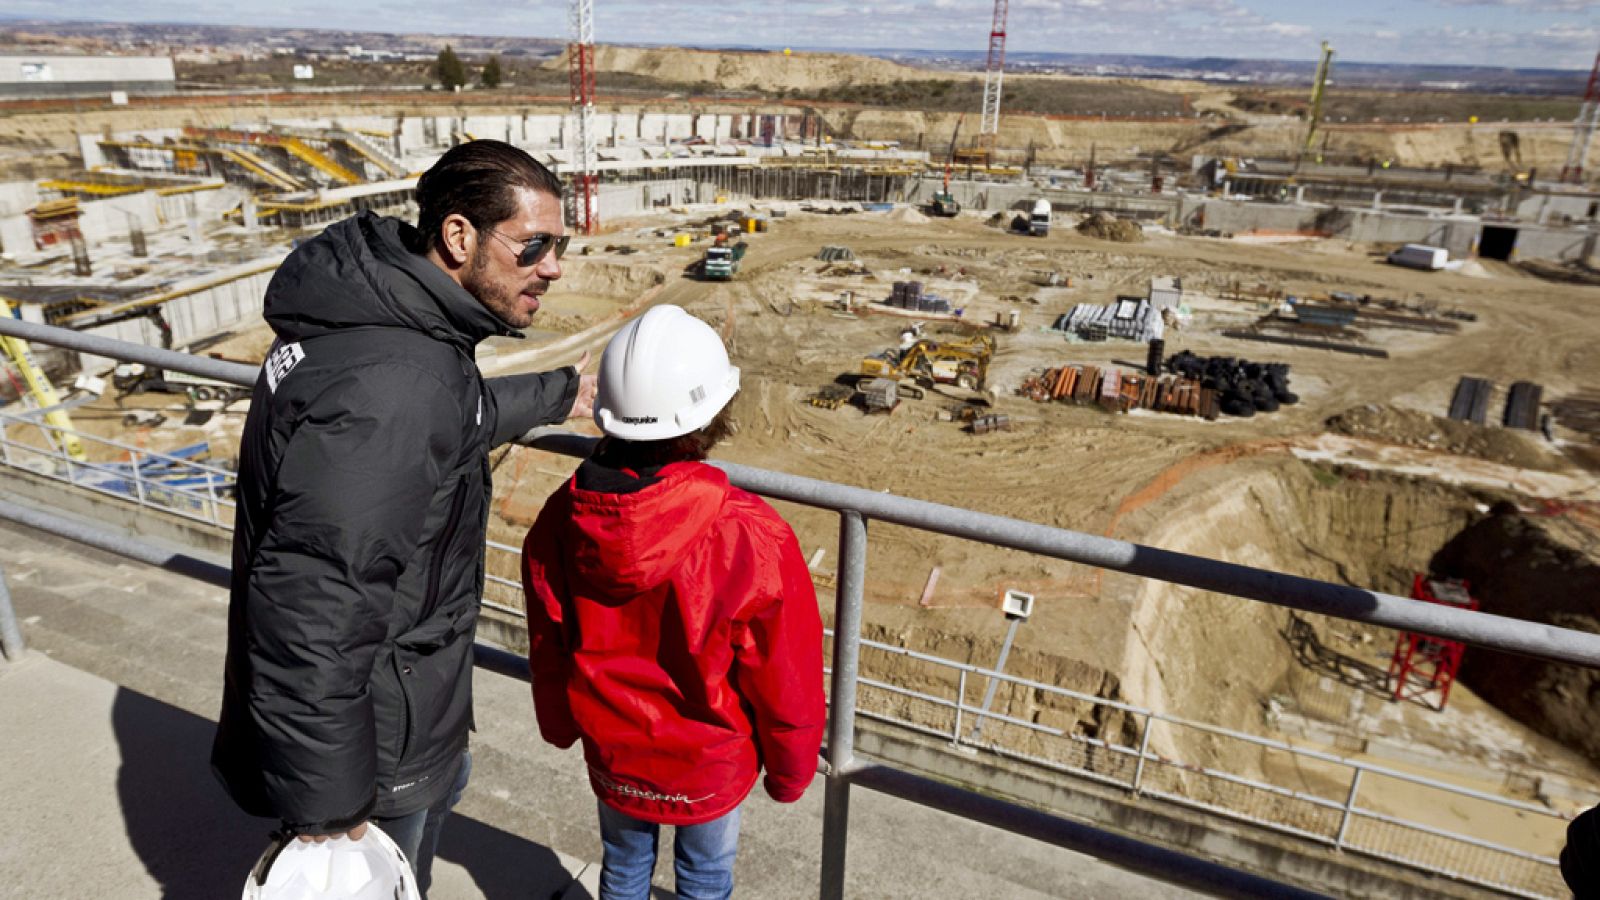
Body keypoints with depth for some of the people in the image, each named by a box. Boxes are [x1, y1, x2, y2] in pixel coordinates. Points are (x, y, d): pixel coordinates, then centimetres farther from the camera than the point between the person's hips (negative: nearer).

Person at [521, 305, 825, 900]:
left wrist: (560, 726, 17)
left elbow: (546, 650, -3)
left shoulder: (560, 520, -20)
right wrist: (789, 773, 1)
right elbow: (787, 684, -19)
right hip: (710, 766, -2)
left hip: (611, 756, 3)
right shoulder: (753, 539, -33)